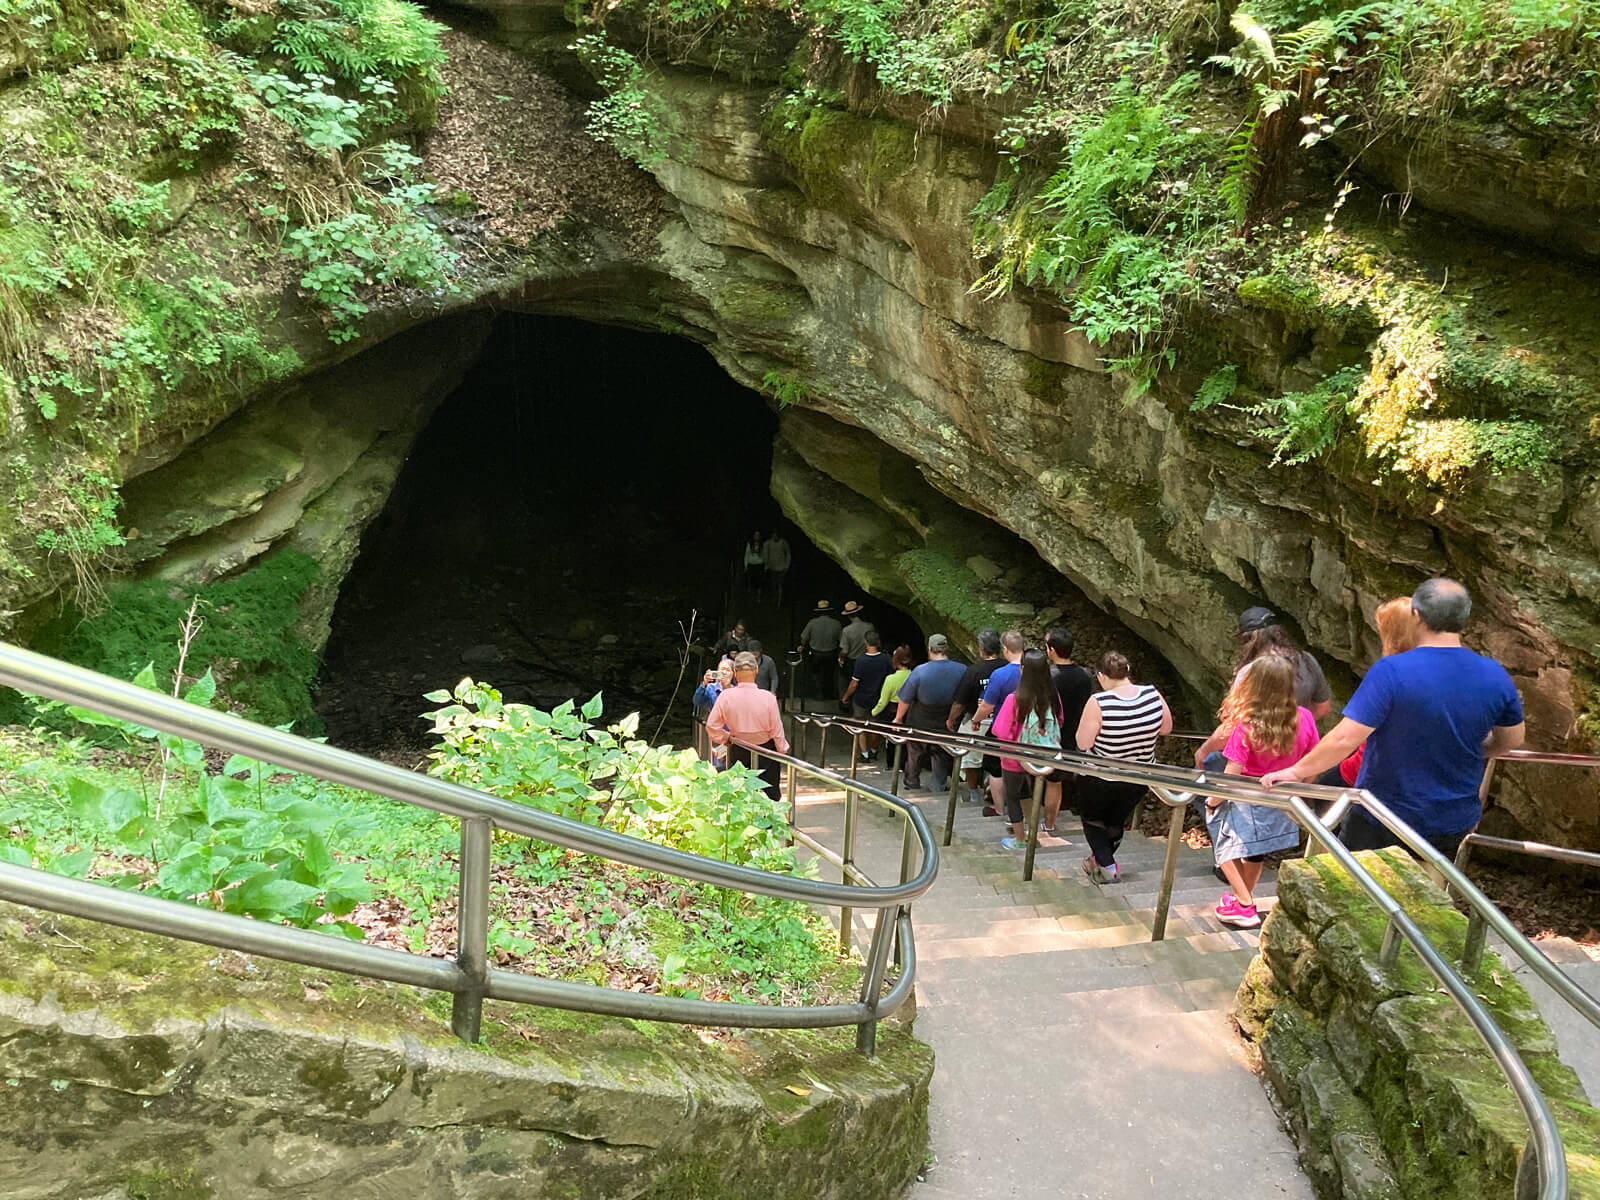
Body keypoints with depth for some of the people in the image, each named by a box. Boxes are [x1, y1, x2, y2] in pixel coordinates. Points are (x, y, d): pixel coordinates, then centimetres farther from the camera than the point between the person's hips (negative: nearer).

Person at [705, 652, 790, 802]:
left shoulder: (725, 697, -16)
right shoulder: (768, 698, -20)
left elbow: (711, 726, -9)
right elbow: (776, 730, -11)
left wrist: (726, 738, 9)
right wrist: (783, 750, 5)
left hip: (738, 753, 2)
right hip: (765, 752, -2)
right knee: (770, 795, 11)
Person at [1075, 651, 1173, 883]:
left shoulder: (1098, 703, -27)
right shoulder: (1153, 695, -14)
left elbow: (1083, 744, -21)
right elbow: (1166, 729, 2)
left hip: (1100, 780, -4)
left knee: (1092, 818, 22)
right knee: (1117, 820, 27)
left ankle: (1107, 866, 12)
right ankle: (1099, 859, 43)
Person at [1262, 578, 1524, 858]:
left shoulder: (1392, 671, -22)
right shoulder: (1494, 676, -7)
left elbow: (1345, 738, -25)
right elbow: (1512, 739, 8)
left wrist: (1297, 771, -14)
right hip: (1455, 825, 5)